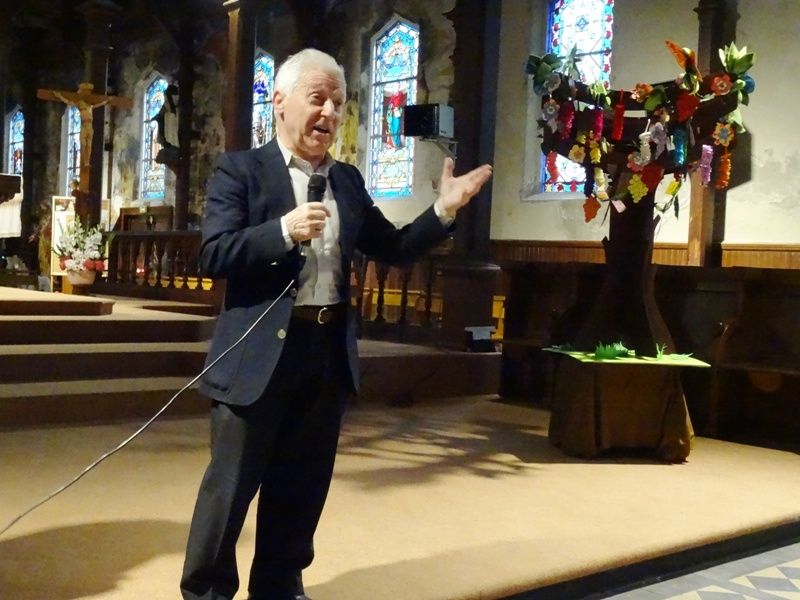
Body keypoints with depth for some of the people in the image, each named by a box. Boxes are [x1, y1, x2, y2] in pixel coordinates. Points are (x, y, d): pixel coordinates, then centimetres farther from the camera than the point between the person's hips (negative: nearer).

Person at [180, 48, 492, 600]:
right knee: (232, 484, 5)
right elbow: (214, 255, -13)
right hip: (261, 352, -5)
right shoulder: (240, 170, -4)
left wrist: (445, 210, 2)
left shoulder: (348, 181, 12)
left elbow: (394, 248, 14)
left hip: (330, 352, 5)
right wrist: (284, 230, -24)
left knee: (302, 486, 16)